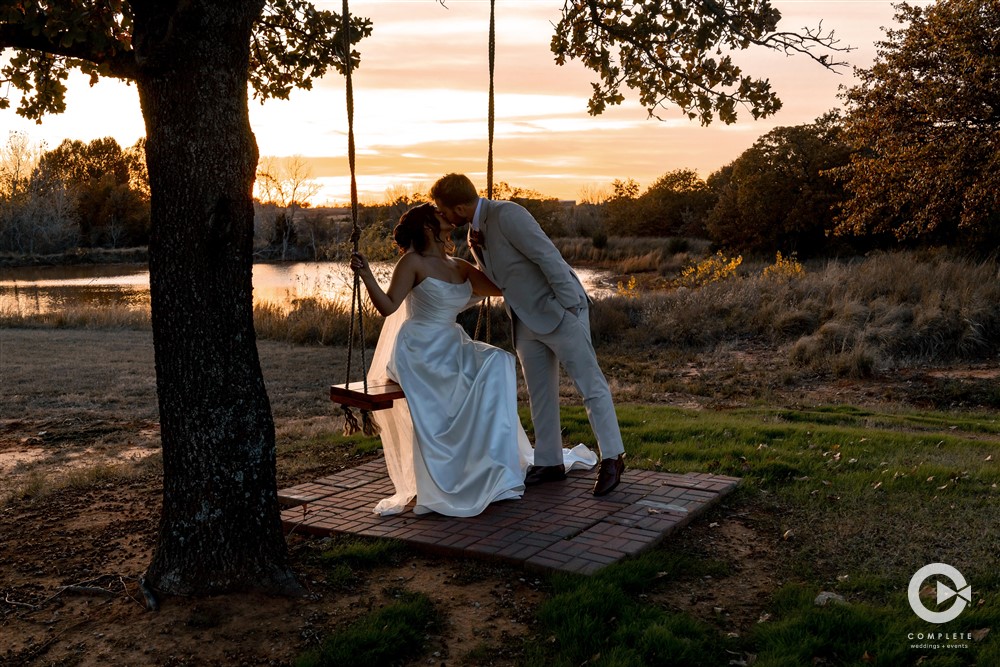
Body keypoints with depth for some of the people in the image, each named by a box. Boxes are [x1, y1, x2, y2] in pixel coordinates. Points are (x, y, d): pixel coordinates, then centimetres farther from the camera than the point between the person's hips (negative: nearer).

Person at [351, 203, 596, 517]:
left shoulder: (459, 268, 13)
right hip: (418, 351, -7)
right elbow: (388, 306, -14)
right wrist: (366, 275, -28)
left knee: (497, 363, -20)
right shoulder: (413, 262, -5)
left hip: (450, 347, 7)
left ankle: (496, 466, -15)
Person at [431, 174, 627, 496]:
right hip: (527, 322, 9)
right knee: (540, 394, 12)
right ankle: (549, 463, 21)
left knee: (590, 383, -5)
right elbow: (488, 281, 26)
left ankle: (612, 458, 1)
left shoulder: (507, 214, -18)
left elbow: (548, 256, -22)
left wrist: (571, 307, -23)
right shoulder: (474, 236, 10)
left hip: (560, 311, -9)